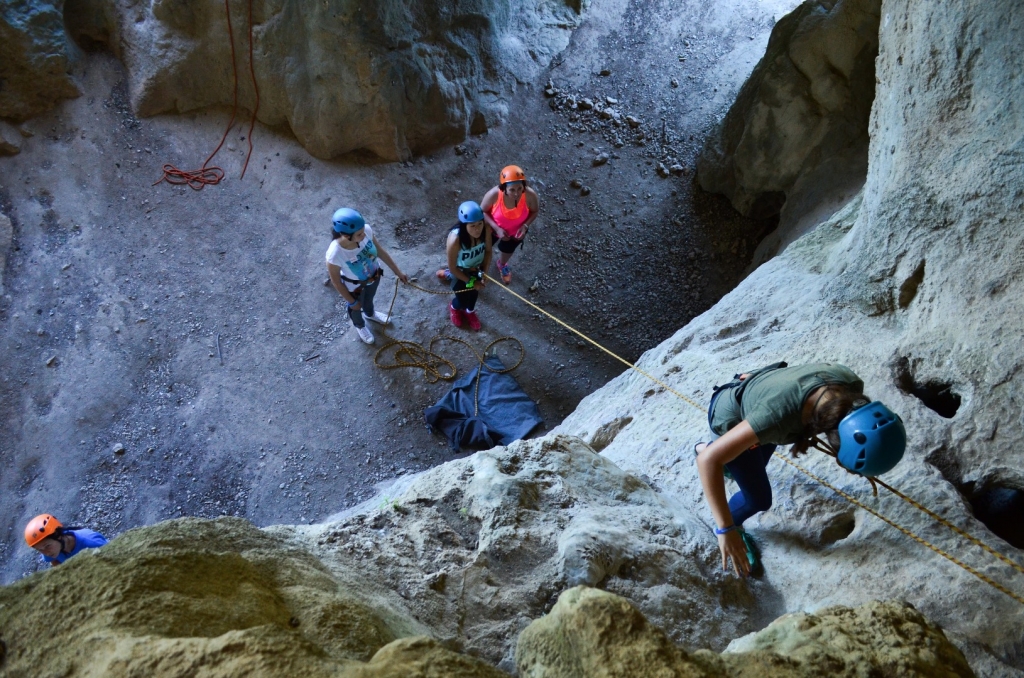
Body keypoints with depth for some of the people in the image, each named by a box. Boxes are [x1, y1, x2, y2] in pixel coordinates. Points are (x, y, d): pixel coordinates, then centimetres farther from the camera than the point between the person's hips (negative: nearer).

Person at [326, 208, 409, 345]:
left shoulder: (366, 231, -33)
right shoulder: (335, 255, -44)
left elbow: (380, 251, -12)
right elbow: (336, 281, -24)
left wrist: (398, 271, -3)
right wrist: (351, 302, -10)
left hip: (374, 276, 3)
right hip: (355, 287, -3)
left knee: (369, 298, 37)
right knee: (356, 308, 32)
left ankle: (370, 314, 73)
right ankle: (360, 326, 67)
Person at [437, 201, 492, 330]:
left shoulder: (486, 230, -31)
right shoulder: (455, 240, -42)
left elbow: (488, 251, -9)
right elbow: (452, 268, -25)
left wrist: (484, 272, -16)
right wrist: (470, 281, -16)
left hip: (476, 269, 4)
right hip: (460, 271, -4)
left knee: (474, 293, 23)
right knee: (463, 301, 8)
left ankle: (470, 312, 59)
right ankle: (454, 307, 48)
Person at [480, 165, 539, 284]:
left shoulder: (530, 195, -36)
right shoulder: (494, 194, -39)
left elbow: (535, 211, -13)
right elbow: (482, 211, -20)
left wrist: (525, 225, -28)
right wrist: (497, 228, -30)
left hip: (515, 231, 2)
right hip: (493, 228, -2)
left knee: (507, 251, 33)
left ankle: (501, 265, 69)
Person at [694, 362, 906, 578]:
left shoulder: (852, 384, -31)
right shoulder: (778, 415, -49)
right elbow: (708, 459, -45)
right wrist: (726, 529, -43)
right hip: (731, 416, -6)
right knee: (759, 499, -4)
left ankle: (705, 447, 61)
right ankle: (734, 525, 29)